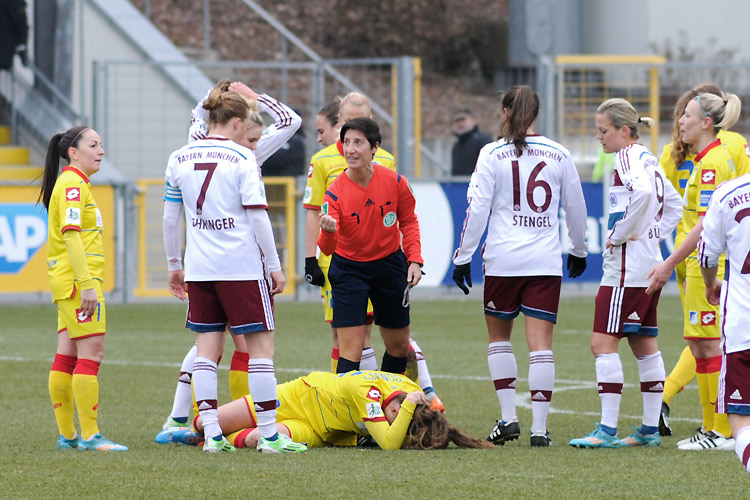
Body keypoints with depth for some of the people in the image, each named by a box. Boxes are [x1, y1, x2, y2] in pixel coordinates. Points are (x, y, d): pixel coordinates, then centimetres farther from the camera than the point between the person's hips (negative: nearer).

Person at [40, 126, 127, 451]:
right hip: (78, 279, -10)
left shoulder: (74, 184, 20)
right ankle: (90, 435, -11)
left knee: (67, 356, 8)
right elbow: (71, 233, -20)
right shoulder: (72, 185, -11)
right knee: (92, 353, -10)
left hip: (68, 284, 10)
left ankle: (67, 435, 10)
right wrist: (87, 284, -24)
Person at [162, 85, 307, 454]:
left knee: (207, 347, 8)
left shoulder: (180, 159, 7)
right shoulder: (242, 159, -8)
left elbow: (170, 218, 11)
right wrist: (274, 267, -4)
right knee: (260, 345, 1)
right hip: (242, 265, -5)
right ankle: (268, 434, 0)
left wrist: (175, 265, 21)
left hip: (199, 267, 5)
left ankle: (212, 434, 3)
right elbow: (257, 216, -10)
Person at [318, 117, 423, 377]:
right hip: (348, 268, -3)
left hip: (389, 265, 3)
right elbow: (327, 248, -26)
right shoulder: (335, 192, -20)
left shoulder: (396, 182, -13)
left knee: (399, 346, 12)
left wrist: (415, 260, -4)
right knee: (350, 348, -13)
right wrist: (328, 232, -48)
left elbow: (408, 222, 5)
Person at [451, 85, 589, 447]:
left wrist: (463, 256, 1)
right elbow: (576, 208, 14)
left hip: (503, 259, -2)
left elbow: (477, 209, -6)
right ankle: (539, 427, -5)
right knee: (541, 342, 0)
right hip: (546, 261, 2)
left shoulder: (492, 154, -3)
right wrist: (578, 250, 29)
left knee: (498, 335, 16)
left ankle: (508, 416, 9)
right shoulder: (559, 155, 5)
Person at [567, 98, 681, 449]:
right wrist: (654, 233, 12)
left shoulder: (627, 157, -12)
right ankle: (650, 429, 15)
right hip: (650, 261, 10)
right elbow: (673, 203, 22)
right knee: (644, 344, 12)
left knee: (603, 343, -9)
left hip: (627, 264, -10)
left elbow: (643, 192, -31)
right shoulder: (649, 159, 15)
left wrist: (621, 234, -21)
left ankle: (608, 430, -12)